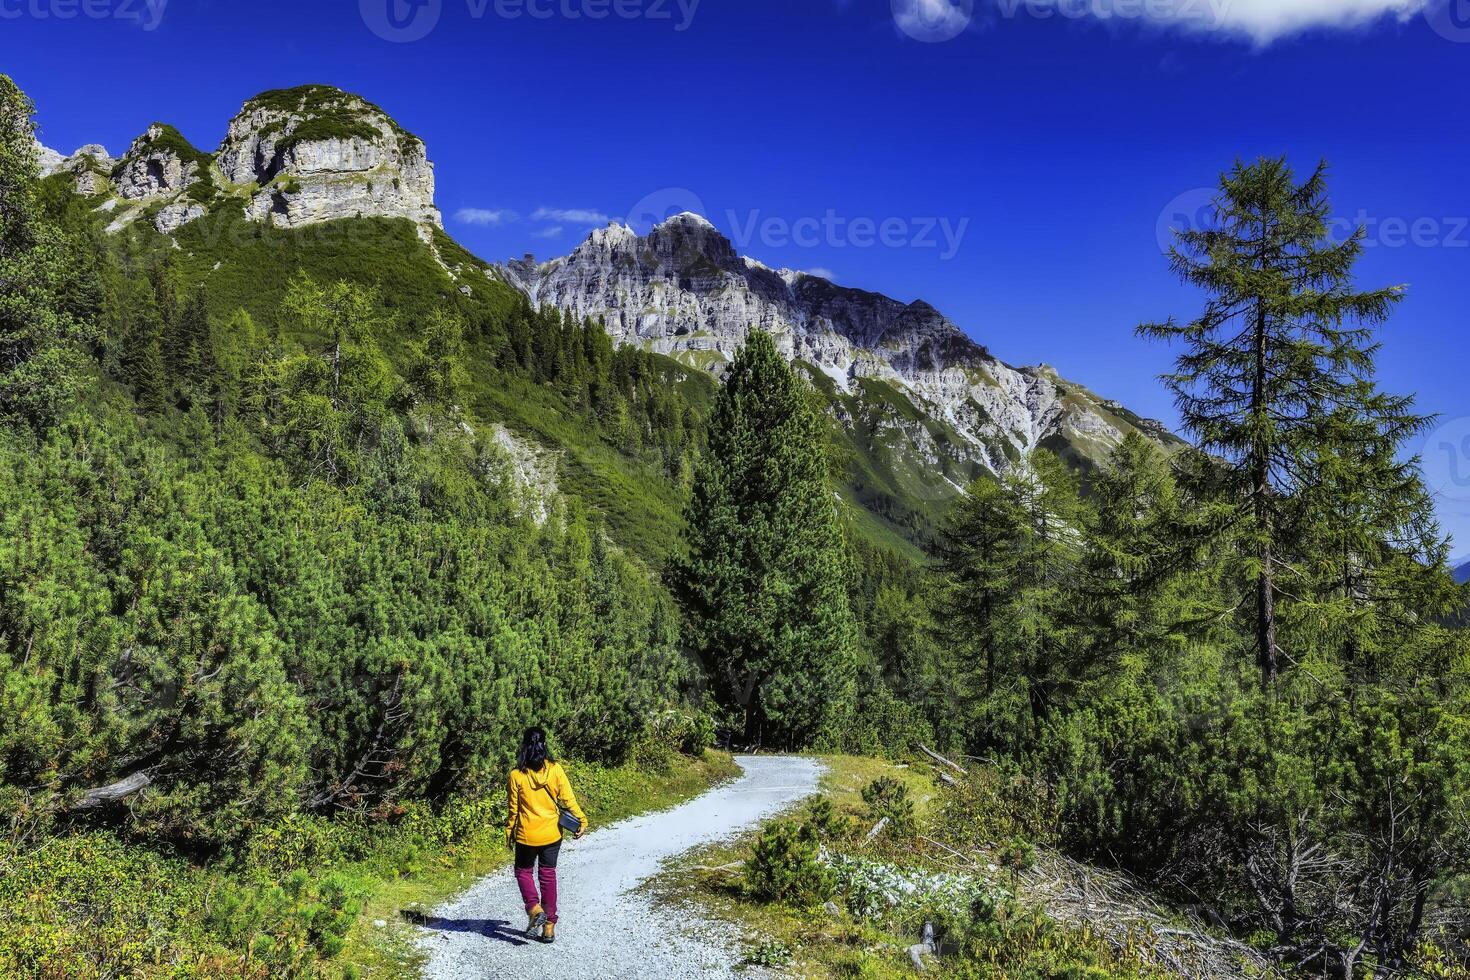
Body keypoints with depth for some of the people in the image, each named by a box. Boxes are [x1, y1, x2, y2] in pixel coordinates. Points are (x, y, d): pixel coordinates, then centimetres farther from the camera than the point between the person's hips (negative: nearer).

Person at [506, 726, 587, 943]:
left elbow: (514, 808, -4)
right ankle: (549, 927, 16)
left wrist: (509, 832, 9)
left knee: (523, 871, 19)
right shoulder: (555, 769, -9)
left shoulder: (516, 774, -12)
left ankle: (534, 908, -3)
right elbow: (568, 798, -8)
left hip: (526, 835, -2)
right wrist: (581, 820, 2)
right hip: (551, 833, 2)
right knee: (548, 875, 13)